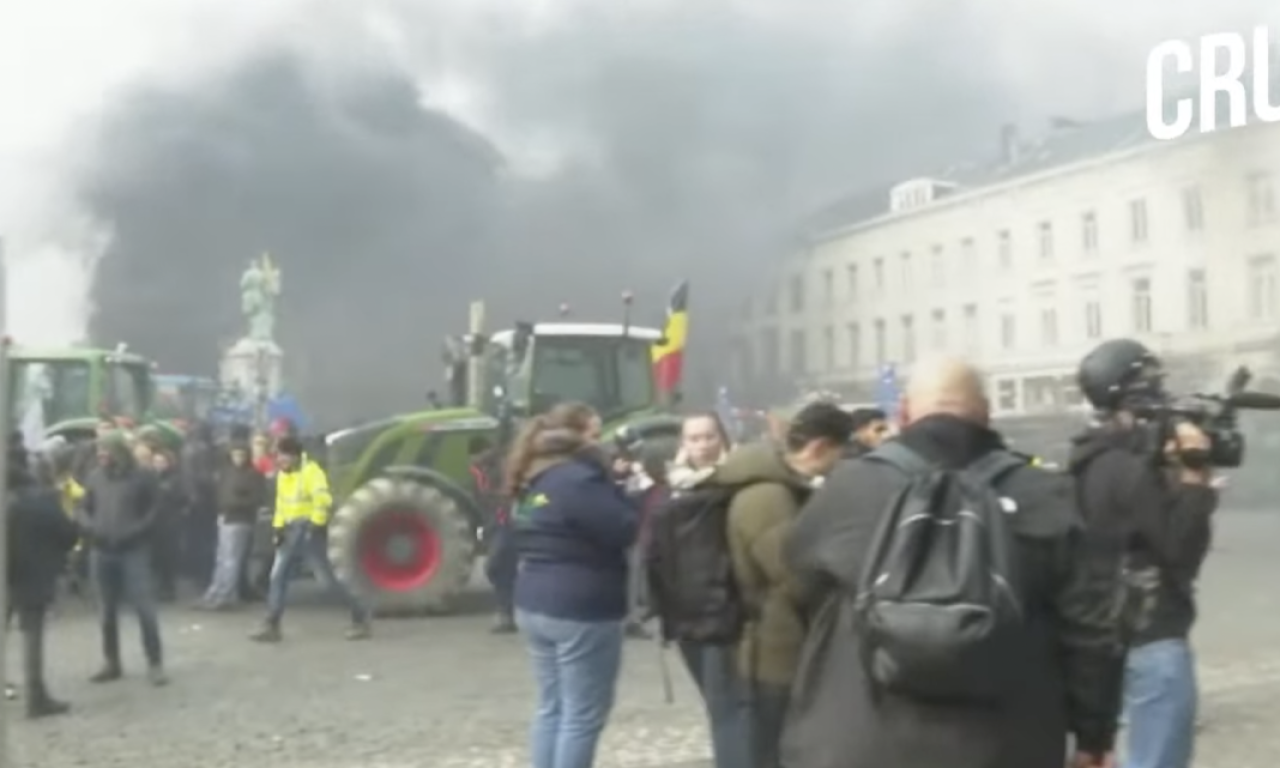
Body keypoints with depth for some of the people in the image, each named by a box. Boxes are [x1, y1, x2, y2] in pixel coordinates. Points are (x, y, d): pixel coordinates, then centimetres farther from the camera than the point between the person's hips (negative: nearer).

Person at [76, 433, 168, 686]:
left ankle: (155, 664, 2)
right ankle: (112, 663, 24)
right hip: (101, 552, 4)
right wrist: (91, 527, -9)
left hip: (134, 552, -4)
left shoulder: (141, 477, -3)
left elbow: (153, 511, -1)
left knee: (145, 608, -7)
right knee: (108, 611, 12)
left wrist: (133, 532, -14)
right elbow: (83, 510, 12)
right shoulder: (95, 477, 6)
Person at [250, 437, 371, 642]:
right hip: (291, 531, 8)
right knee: (278, 576, 4)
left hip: (309, 530, -8)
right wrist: (278, 526, 12)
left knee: (327, 579, -8)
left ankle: (361, 618, 1)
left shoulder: (311, 471, -15)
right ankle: (271, 627, 9)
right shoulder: (282, 475, 13)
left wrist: (316, 525, -24)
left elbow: (323, 499, -26)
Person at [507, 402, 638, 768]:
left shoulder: (534, 481, 12)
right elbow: (625, 530, -17)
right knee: (583, 715, -1)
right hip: (580, 612, -9)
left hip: (535, 605, 9)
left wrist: (611, 483, 10)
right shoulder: (578, 479, -18)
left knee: (552, 708, 16)